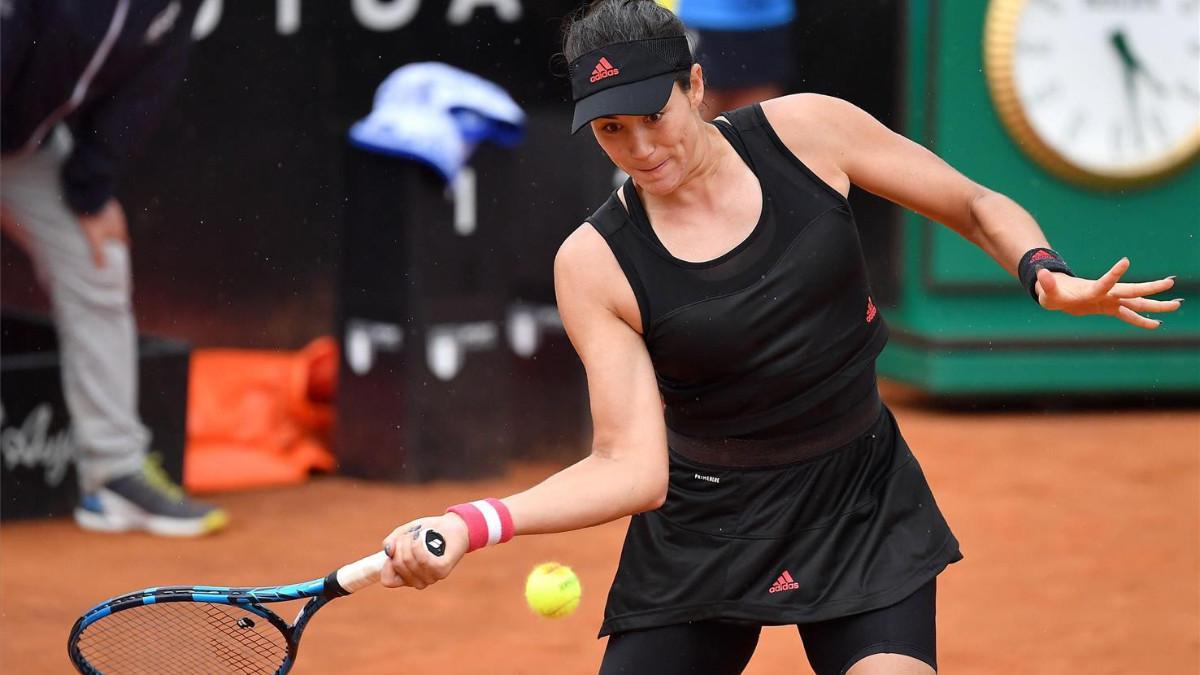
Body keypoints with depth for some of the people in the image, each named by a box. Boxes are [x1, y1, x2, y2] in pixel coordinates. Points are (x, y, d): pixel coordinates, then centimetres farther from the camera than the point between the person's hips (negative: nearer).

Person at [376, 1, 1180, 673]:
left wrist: (1047, 274, -19)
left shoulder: (805, 130, -9)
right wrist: (472, 525, -32)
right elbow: (631, 467, -18)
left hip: (861, 503, 1)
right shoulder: (595, 263, -13)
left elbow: (980, 207, 2)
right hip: (701, 528, -1)